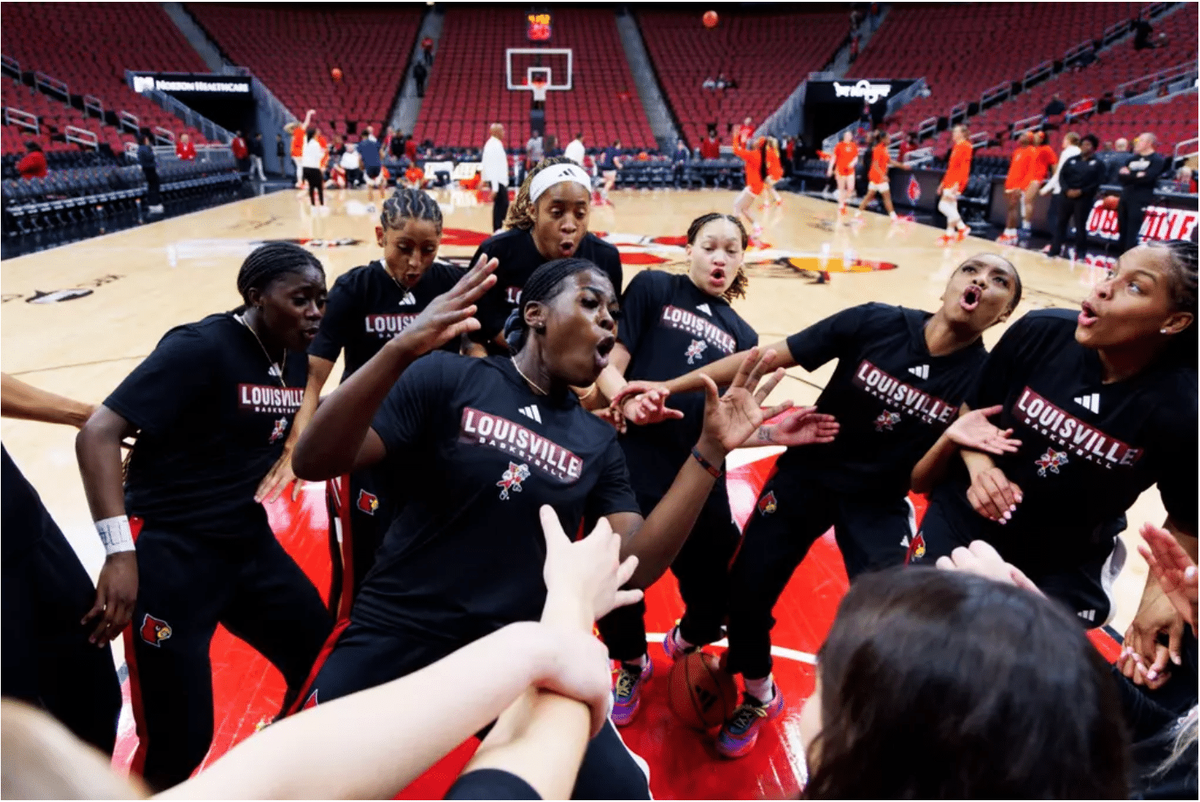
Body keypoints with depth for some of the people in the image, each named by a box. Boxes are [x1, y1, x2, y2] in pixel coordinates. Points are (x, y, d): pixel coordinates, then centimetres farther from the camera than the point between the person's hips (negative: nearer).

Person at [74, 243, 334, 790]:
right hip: (169, 551, -7)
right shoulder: (200, 348, -17)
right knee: (180, 739, -3)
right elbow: (97, 435, -22)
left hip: (248, 544, 8)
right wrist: (121, 552, -28)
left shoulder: (296, 360, 4)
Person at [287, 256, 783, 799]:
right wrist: (402, 350, -31)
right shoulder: (448, 378, -7)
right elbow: (313, 462, -15)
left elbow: (637, 565, -3)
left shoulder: (598, 442, 5)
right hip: (396, 636, -2)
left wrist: (710, 452, -11)